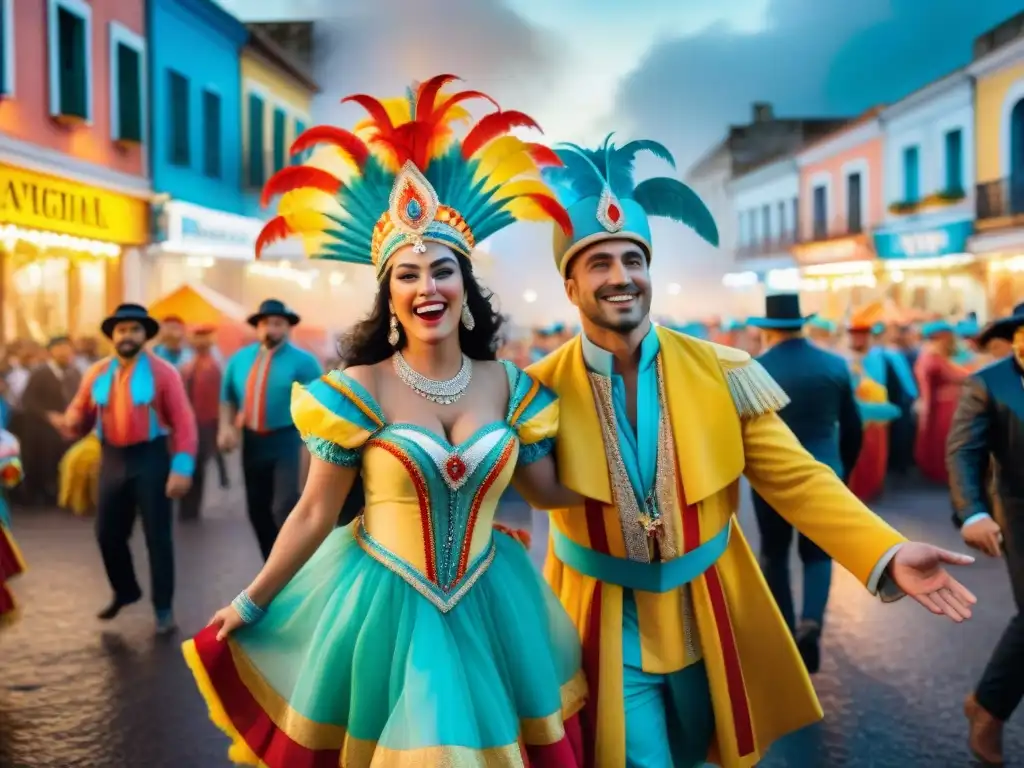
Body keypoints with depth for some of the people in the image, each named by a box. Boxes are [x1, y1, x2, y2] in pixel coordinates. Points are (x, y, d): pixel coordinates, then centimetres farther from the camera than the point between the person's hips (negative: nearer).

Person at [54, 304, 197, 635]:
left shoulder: (163, 371, -7)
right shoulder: (96, 374, 7)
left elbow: (184, 422, -11)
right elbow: (81, 417, 9)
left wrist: (182, 468, -19)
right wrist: (69, 423, -16)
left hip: (151, 459, -4)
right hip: (112, 459, 5)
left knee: (157, 536, 1)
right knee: (108, 533, 13)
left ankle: (164, 609, 13)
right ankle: (125, 591, 38)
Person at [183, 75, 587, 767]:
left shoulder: (509, 386, -3)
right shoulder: (358, 390, -12)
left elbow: (549, 488, 6)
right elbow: (315, 513, -5)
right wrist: (253, 603, 0)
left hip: (486, 602, 3)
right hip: (382, 599, -2)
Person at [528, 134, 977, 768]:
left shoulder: (720, 372, -9)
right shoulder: (542, 389, -12)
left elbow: (796, 478, -10)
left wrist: (888, 552, -20)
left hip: (708, 615, 3)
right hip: (605, 625, -3)